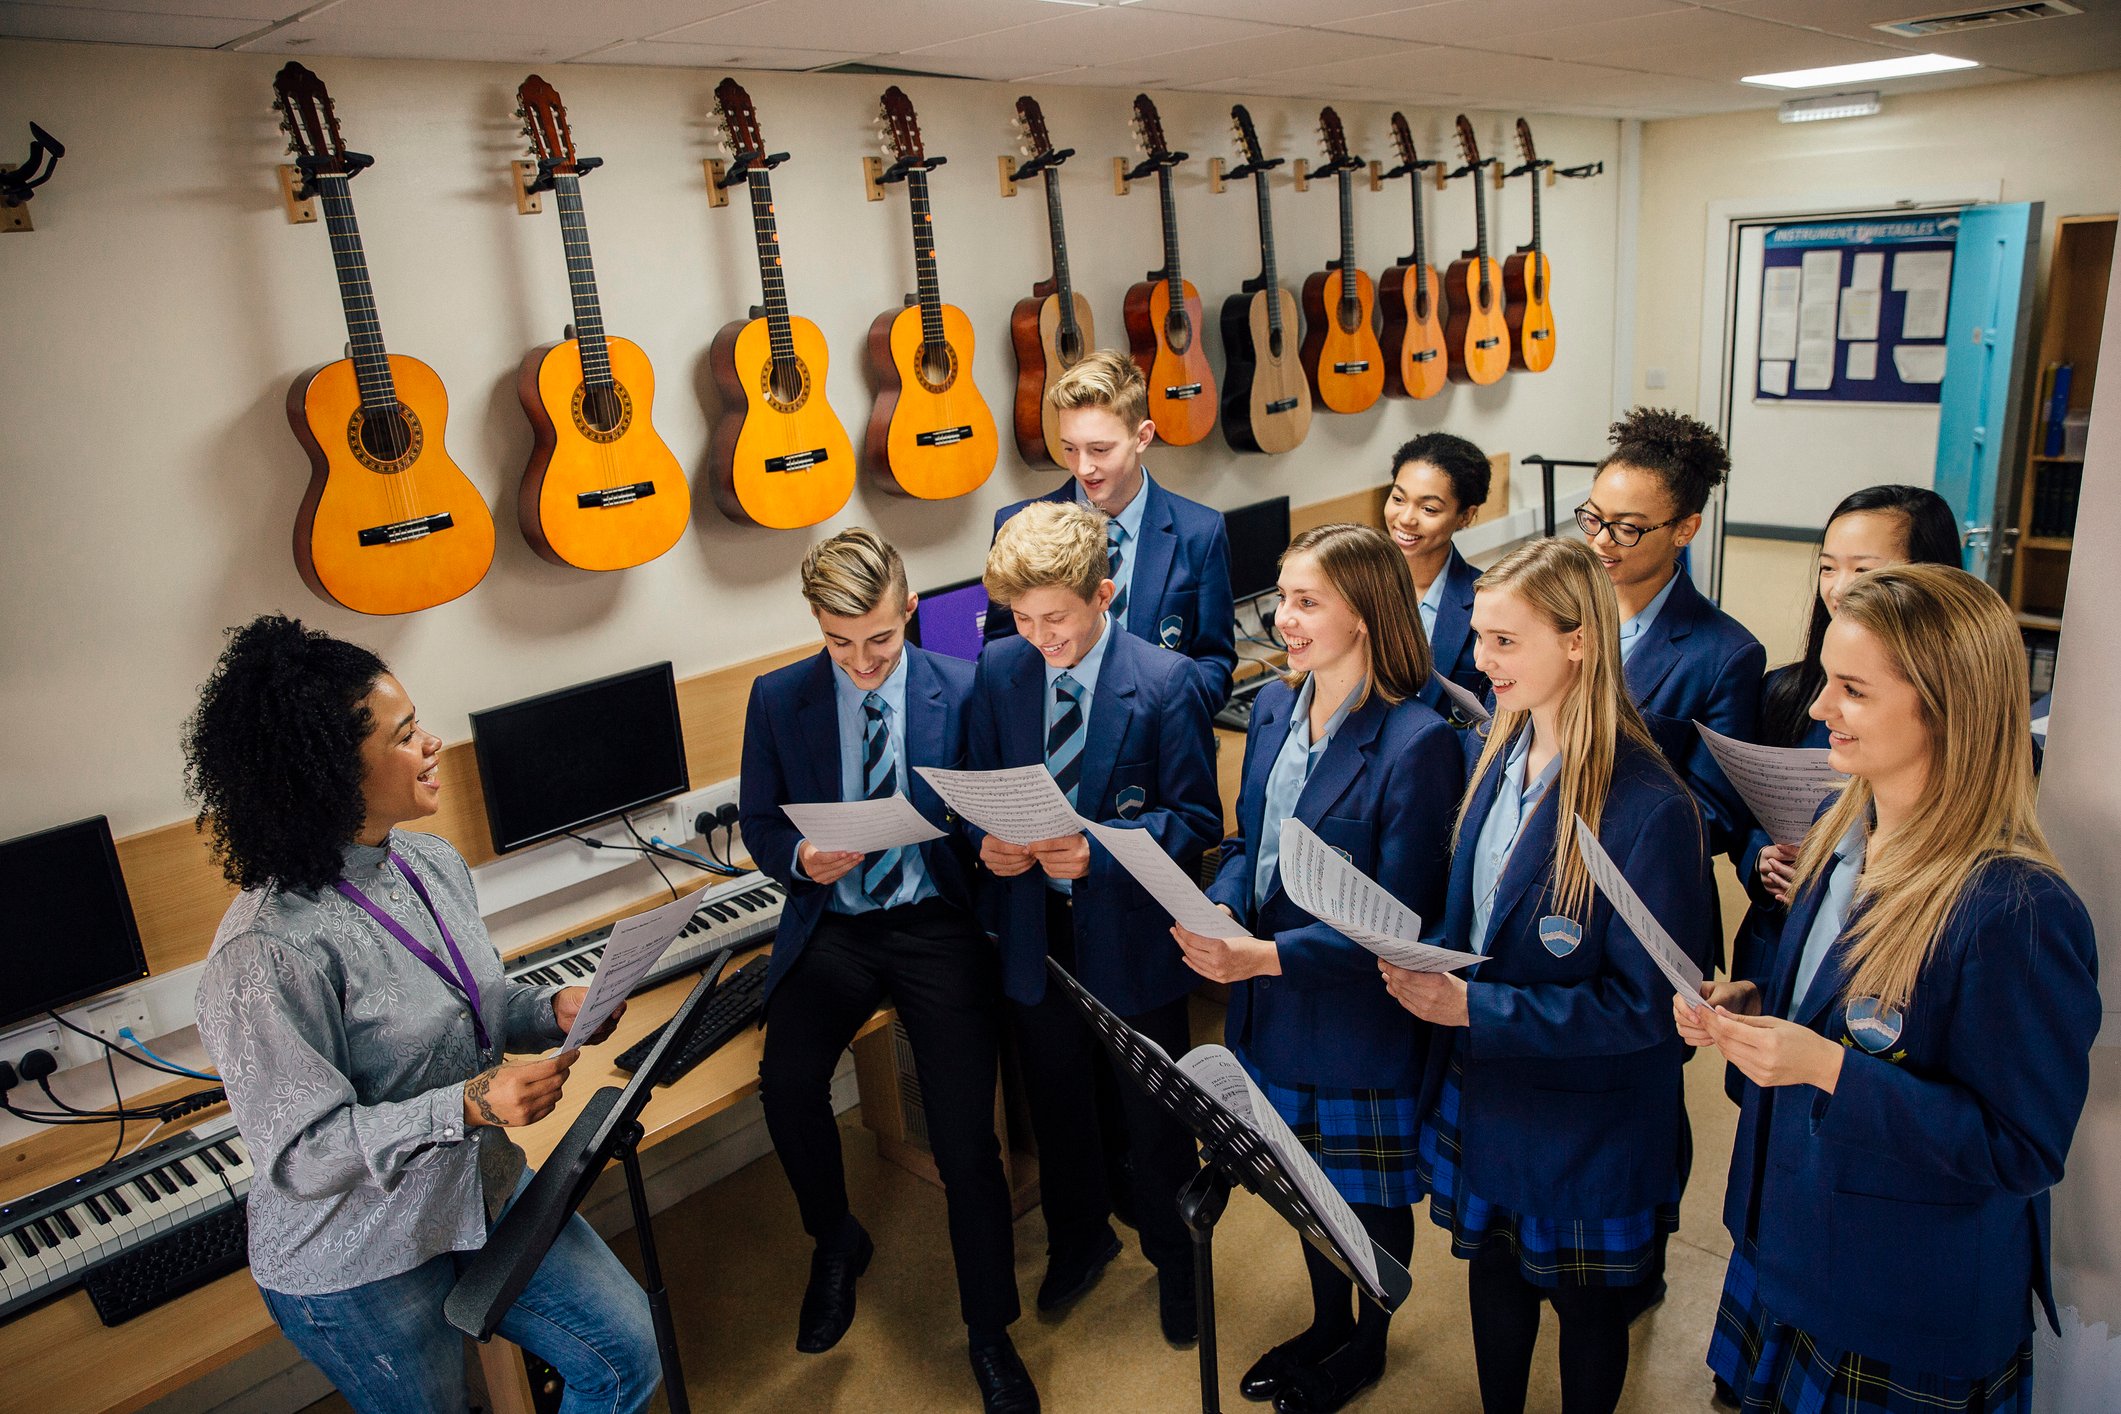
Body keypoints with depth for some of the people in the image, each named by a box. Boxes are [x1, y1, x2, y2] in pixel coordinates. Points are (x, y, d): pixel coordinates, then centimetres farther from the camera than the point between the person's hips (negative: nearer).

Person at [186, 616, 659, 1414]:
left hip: (483, 1191, 7)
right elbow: (300, 1153, -25)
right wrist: (469, 1104, -33)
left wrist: (553, 1010, -9)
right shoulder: (268, 953, -29)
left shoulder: (434, 864, -4)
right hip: (354, 1266, -6)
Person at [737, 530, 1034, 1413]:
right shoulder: (777, 700, 4)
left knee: (964, 1131, -11)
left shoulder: (963, 690, 0)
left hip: (937, 920, -1)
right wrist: (802, 858, -12)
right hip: (832, 921, 2)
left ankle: (989, 1334, 15)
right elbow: (759, 824, 9)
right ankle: (835, 1244, 14)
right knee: (787, 1083, -21)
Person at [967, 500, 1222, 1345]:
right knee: (1056, 1105, 23)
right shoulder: (998, 671, -5)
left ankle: (1174, 1258, 43)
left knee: (1154, 1114, 16)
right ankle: (1078, 1239, 51)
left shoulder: (1164, 681, -16)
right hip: (1034, 933, 4)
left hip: (1131, 936, -3)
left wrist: (1097, 849, -28)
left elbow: (1196, 819, -14)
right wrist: (988, 841, -16)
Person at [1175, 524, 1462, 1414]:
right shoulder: (1274, 707, -1)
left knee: (1373, 1191, 18)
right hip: (1274, 1008, 6)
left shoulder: (1418, 742, -23)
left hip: (1362, 1018, -6)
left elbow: (1397, 919, -22)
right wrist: (1217, 908, -13)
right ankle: (1326, 1323, 51)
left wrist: (1268, 956, -29)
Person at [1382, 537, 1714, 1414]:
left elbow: (1647, 1007, -22)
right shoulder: (1496, 758, -3)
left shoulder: (1649, 809, -26)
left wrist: (1476, 1007, -26)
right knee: (1493, 1272, 25)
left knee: (1585, 1304, 19)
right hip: (1481, 1094, 6)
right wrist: (1426, 964, -8)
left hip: (1586, 1129, -6)